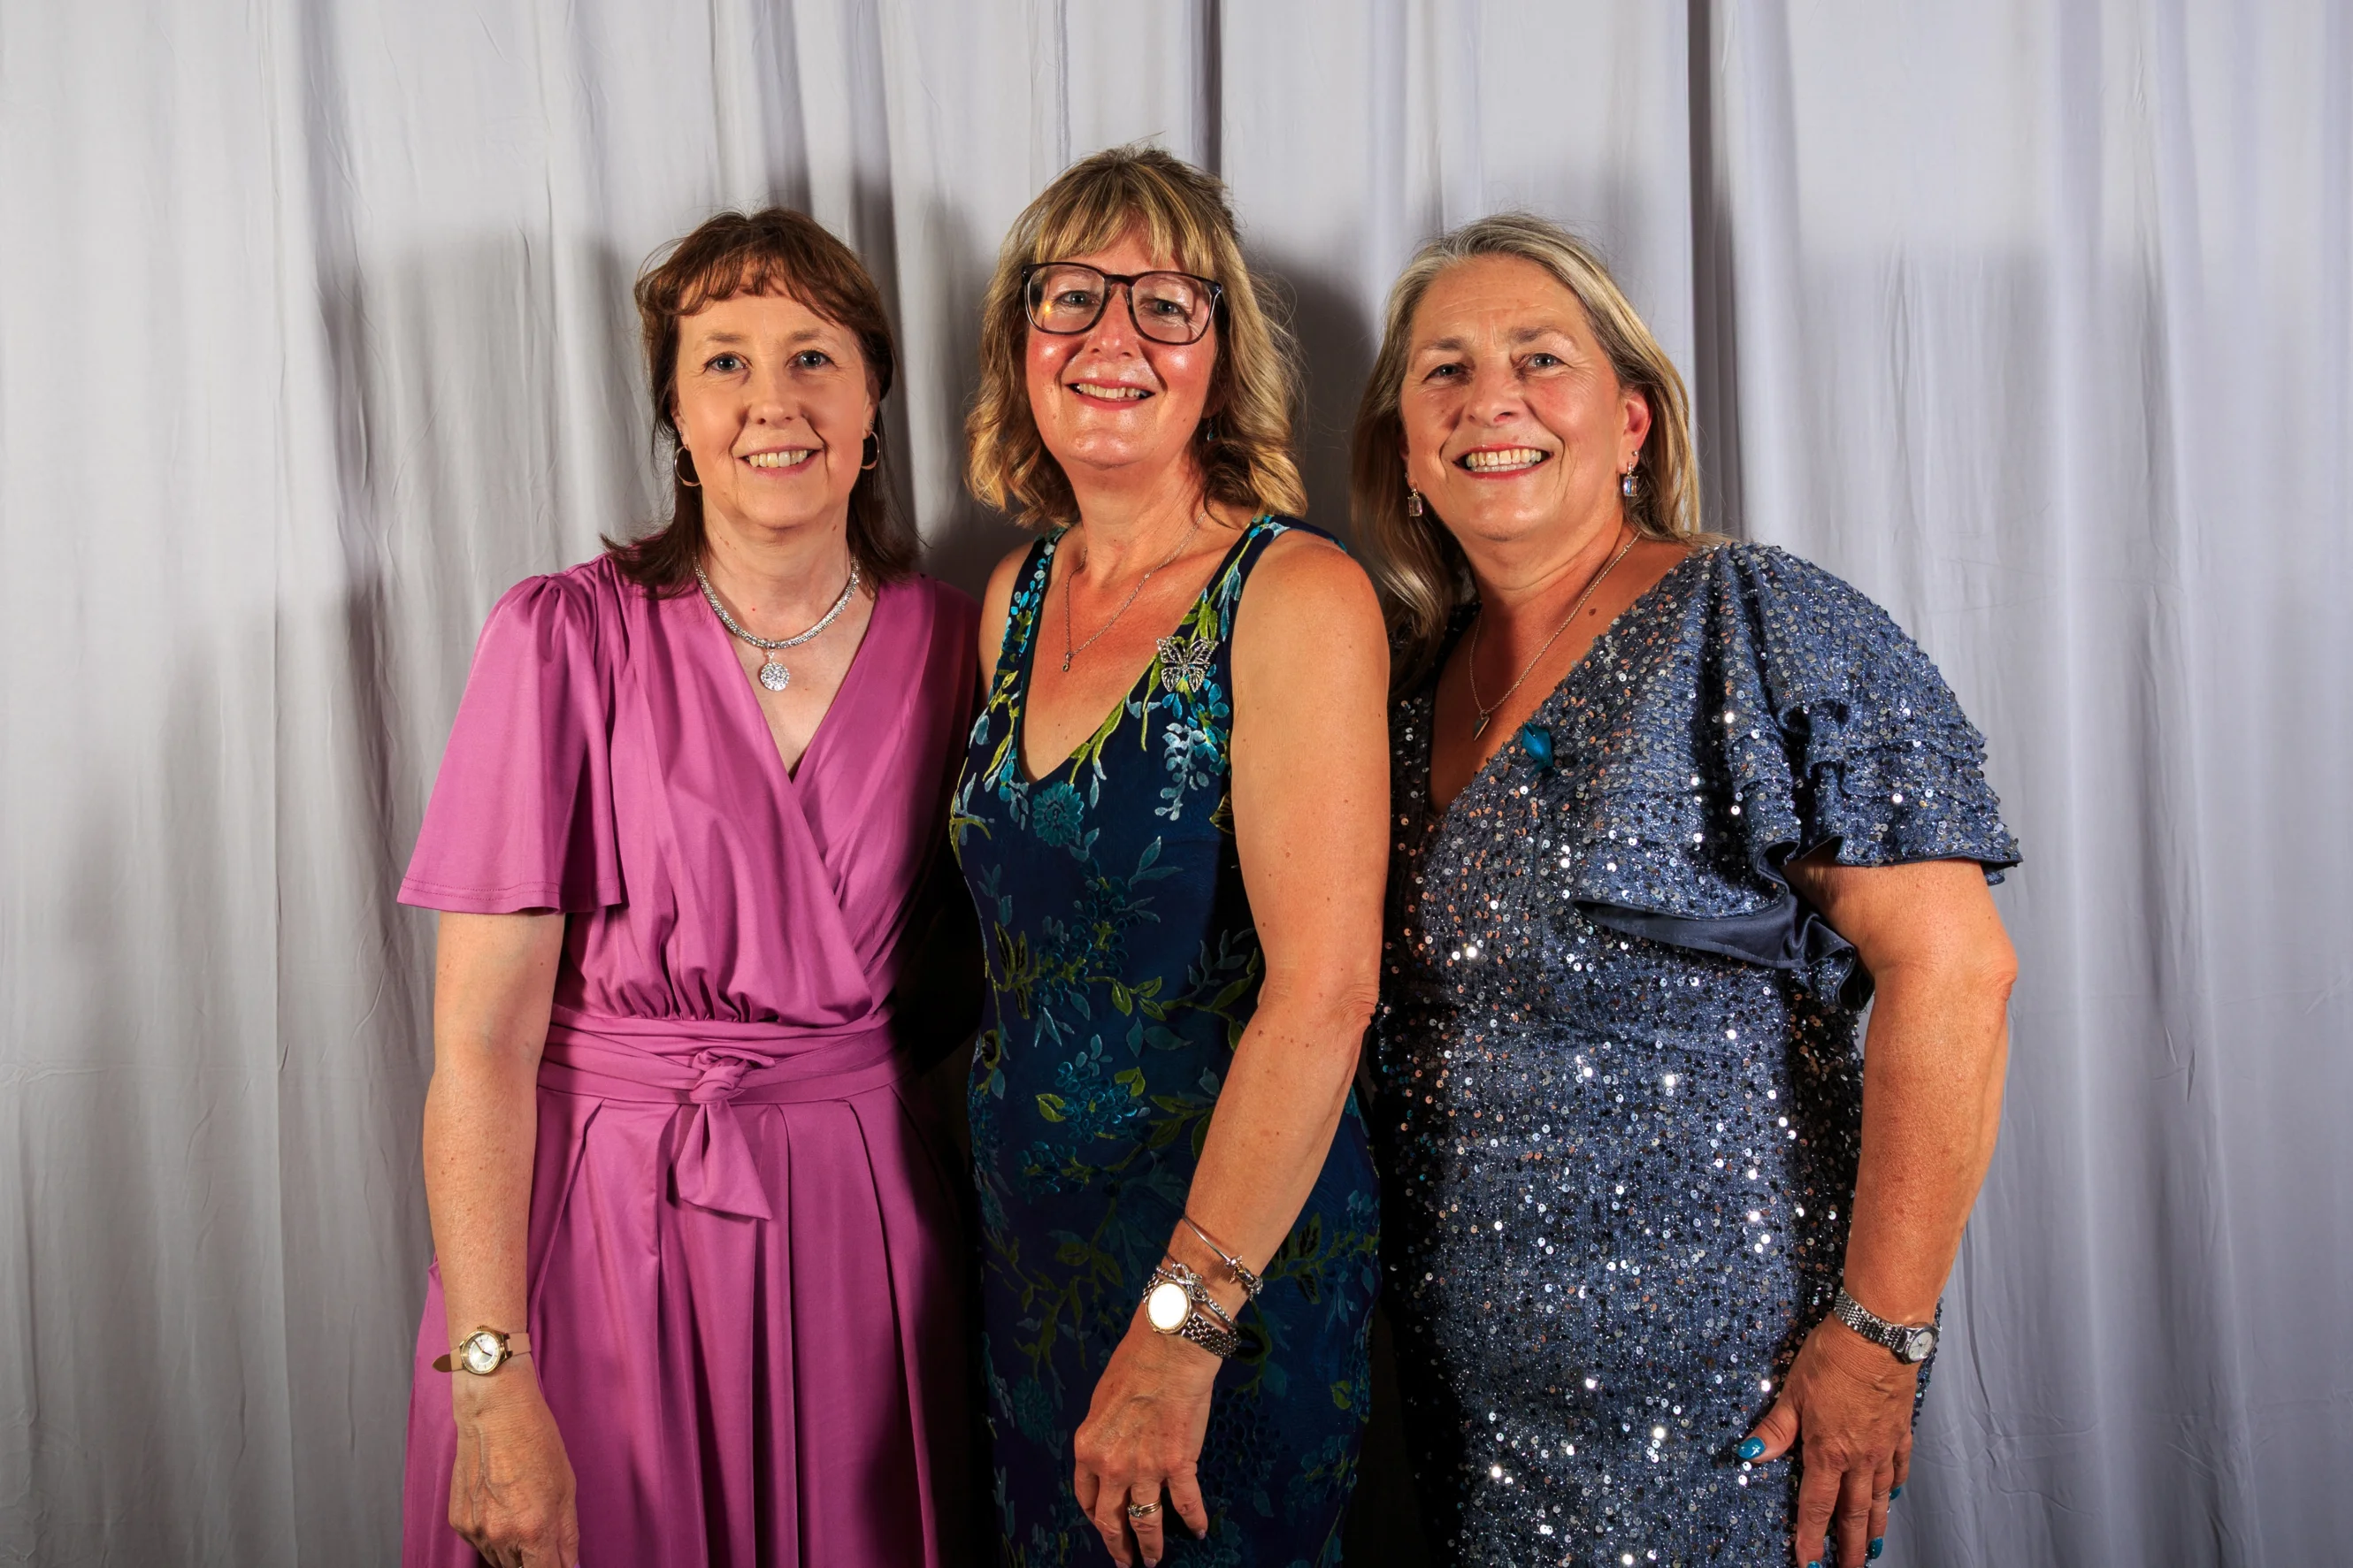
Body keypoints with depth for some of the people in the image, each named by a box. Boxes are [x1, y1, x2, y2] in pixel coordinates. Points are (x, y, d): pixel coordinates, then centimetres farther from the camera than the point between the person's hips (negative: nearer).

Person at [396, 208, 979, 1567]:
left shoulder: (950, 644, 1)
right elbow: (481, 1037, -12)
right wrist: (491, 1376, -17)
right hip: (600, 1228, -2)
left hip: (865, 1234, 3)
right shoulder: (569, 638, -9)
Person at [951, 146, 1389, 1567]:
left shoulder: (1298, 596, -16)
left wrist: (1180, 1323, -25)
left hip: (1237, 1246, -6)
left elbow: (1324, 991, -23)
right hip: (1030, 1225, 6)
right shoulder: (1020, 595, 5)